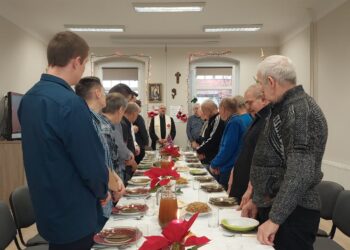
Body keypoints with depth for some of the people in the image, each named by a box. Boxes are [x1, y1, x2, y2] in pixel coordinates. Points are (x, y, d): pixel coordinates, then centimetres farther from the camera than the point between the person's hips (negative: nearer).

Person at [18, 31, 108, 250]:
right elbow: (91, 162, -23)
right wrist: (102, 192, -2)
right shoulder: (70, 103, -26)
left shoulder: (28, 98, 3)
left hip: (47, 208, 8)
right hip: (74, 215, -8)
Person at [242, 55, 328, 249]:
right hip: (272, 206, 9)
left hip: (292, 214, -9)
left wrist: (275, 218, -25)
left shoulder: (299, 110, -19)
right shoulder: (284, 108, 13)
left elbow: (300, 173, -27)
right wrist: (257, 199, 19)